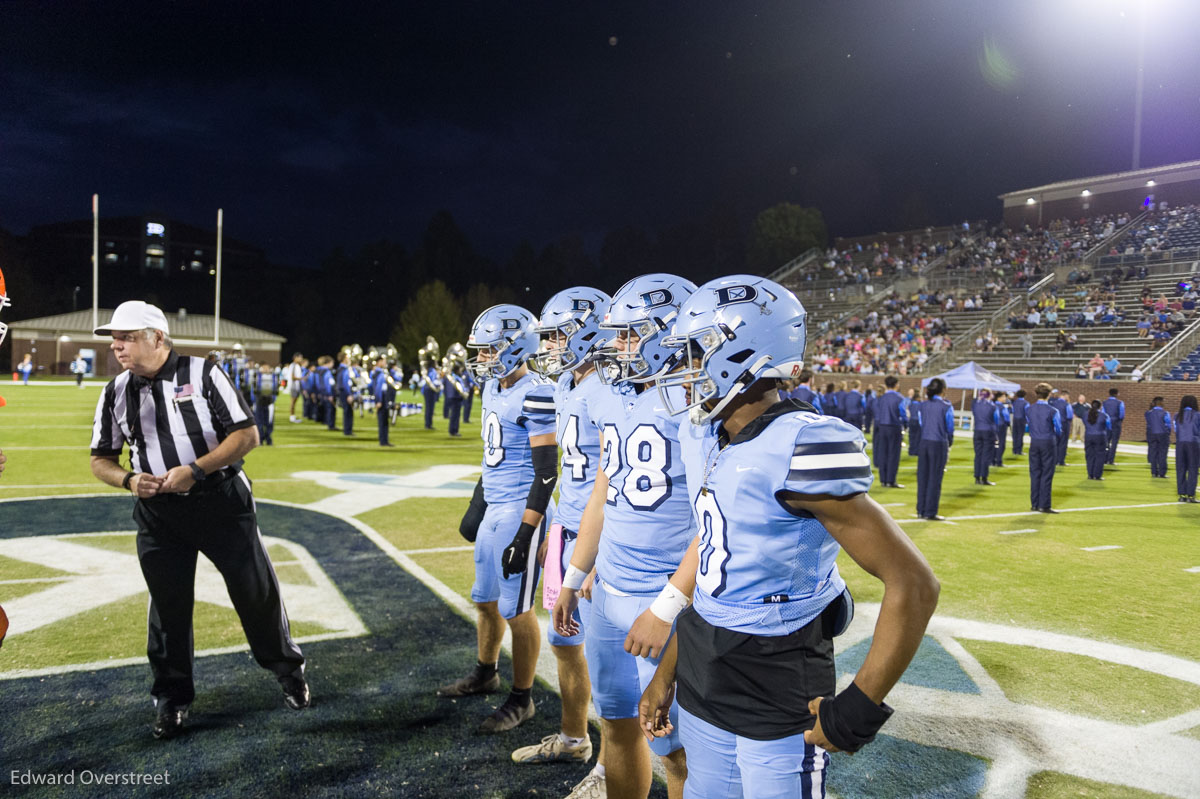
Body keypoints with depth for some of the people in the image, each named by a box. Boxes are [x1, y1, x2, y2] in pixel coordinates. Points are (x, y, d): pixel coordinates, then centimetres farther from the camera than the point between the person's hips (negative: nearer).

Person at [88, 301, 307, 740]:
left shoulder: (203, 374, -9)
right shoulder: (115, 393, 4)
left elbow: (247, 434, -11)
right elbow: (101, 459, 11)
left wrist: (194, 469, -20)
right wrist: (128, 480, -10)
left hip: (222, 501, -3)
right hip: (158, 512, 3)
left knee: (256, 590, 4)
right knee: (168, 605, 8)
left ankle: (288, 670, 26)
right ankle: (172, 697, 28)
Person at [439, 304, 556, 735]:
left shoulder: (535, 396, -19)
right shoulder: (493, 388, 10)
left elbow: (546, 471, -20)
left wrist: (525, 534, -21)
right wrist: (476, 506, 23)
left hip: (520, 512, -9)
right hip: (493, 508, 9)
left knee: (515, 609, 2)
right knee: (485, 599, 21)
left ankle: (521, 699, 19)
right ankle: (485, 673, 42)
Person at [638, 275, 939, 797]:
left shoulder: (800, 451, -23)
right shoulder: (701, 438, 3)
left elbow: (913, 584, -21)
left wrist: (859, 708, -17)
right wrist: (666, 674, 15)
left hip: (778, 713, -7)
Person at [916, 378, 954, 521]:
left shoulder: (922, 406, 4)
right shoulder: (946, 407, -7)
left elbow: (921, 424, 9)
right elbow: (950, 428, -1)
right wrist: (950, 443, 17)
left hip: (923, 443, 4)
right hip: (939, 445, -4)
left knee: (922, 477, 10)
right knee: (935, 479, 2)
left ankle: (921, 510, 15)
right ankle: (930, 513, 4)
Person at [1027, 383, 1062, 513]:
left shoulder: (1028, 409, 1)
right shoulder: (1053, 411, -11)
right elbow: (1058, 430, -3)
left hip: (1034, 443, 4)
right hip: (1049, 443, -4)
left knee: (1034, 474, 9)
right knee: (1047, 475, 1)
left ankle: (1034, 504, 13)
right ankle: (1044, 505, 2)